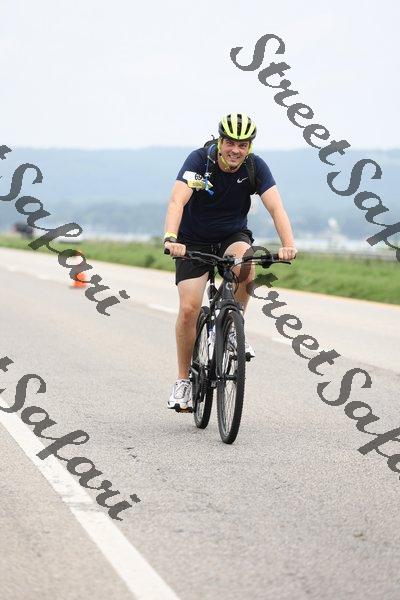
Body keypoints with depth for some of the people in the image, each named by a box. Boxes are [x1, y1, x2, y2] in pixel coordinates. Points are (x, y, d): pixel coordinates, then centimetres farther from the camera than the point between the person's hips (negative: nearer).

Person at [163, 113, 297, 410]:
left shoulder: (256, 166, -17)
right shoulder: (199, 160, -23)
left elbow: (276, 207, -26)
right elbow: (177, 201, -35)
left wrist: (288, 244, -44)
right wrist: (171, 238, -53)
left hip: (233, 236, 1)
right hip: (194, 240, -1)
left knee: (245, 265, -34)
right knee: (189, 308, -13)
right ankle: (183, 380, 3)